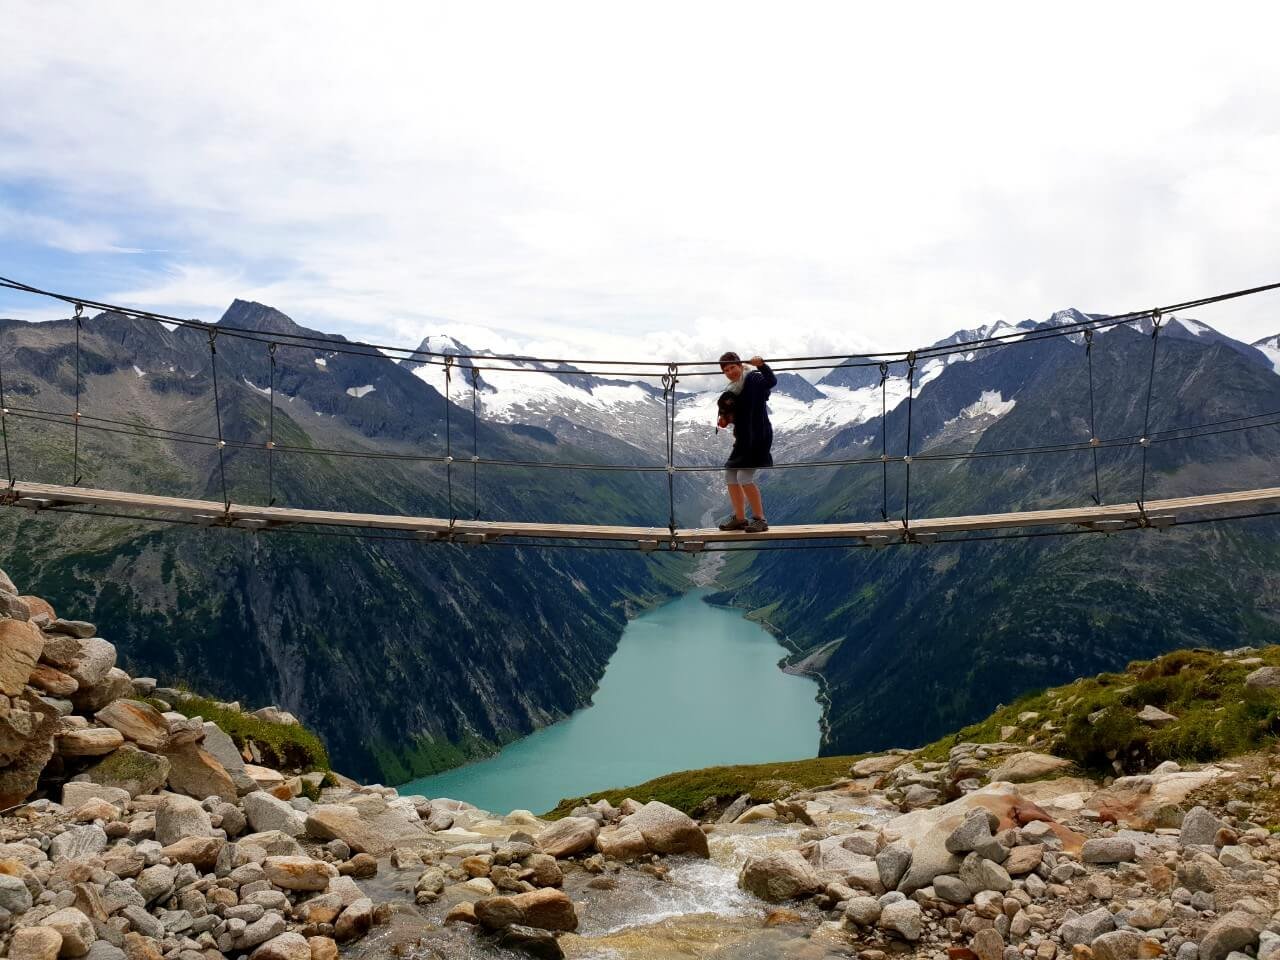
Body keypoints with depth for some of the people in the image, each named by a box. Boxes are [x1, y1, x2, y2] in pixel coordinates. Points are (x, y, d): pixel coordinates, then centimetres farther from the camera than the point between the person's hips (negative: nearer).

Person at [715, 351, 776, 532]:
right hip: (743, 439, 9)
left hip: (758, 437, -9)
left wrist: (761, 366, -47)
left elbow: (771, 381, -31)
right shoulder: (732, 391, 15)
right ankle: (740, 518, 21)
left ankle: (760, 519, -7)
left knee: (745, 477, -16)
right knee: (730, 476, 10)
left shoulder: (753, 379, -10)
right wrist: (725, 418, 1)